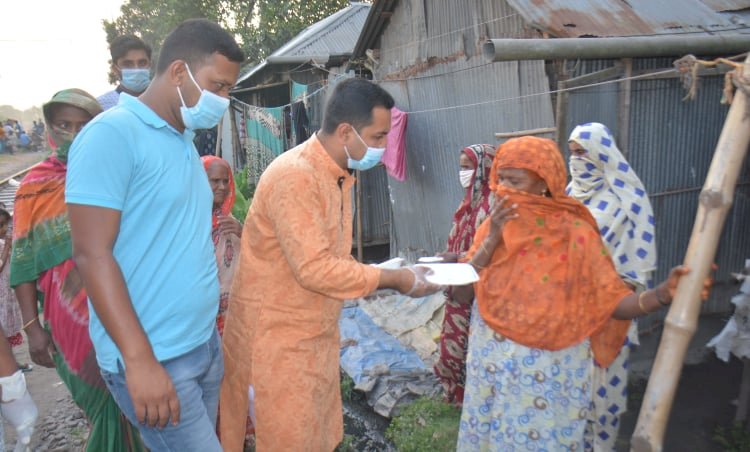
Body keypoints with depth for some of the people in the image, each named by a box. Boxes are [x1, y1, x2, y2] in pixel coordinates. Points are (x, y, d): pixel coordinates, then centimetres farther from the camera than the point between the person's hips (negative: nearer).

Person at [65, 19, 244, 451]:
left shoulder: (185, 142, 10)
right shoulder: (113, 134, -13)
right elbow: (92, 254, -18)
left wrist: (211, 332, 15)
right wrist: (139, 359, -21)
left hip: (205, 343, 7)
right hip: (155, 356, -7)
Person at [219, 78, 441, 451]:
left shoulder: (337, 175, 7)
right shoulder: (294, 176, -23)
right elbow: (315, 270, -27)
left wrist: (392, 276, 0)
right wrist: (396, 280, -18)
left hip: (314, 335, 9)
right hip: (278, 339, -9)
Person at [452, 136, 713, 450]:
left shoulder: (574, 234, -13)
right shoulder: (493, 226, -2)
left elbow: (614, 302, -13)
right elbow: (462, 294, -7)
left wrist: (664, 294, -32)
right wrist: (492, 241, -17)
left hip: (548, 373, -3)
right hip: (492, 365, 4)